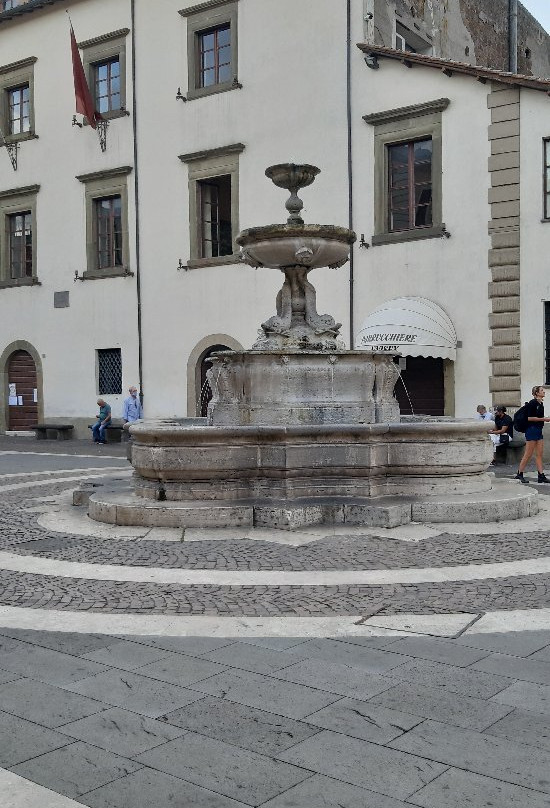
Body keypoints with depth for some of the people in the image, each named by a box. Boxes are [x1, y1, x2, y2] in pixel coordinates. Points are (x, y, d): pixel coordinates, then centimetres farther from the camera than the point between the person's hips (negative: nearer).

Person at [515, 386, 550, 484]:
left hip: (539, 431, 9)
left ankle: (541, 476, 7)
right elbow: (529, 418, -18)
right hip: (532, 430, -9)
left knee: (539, 454, 7)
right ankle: (519, 474, 4)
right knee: (528, 454, -4)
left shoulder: (541, 404, 13)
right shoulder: (533, 403, -13)